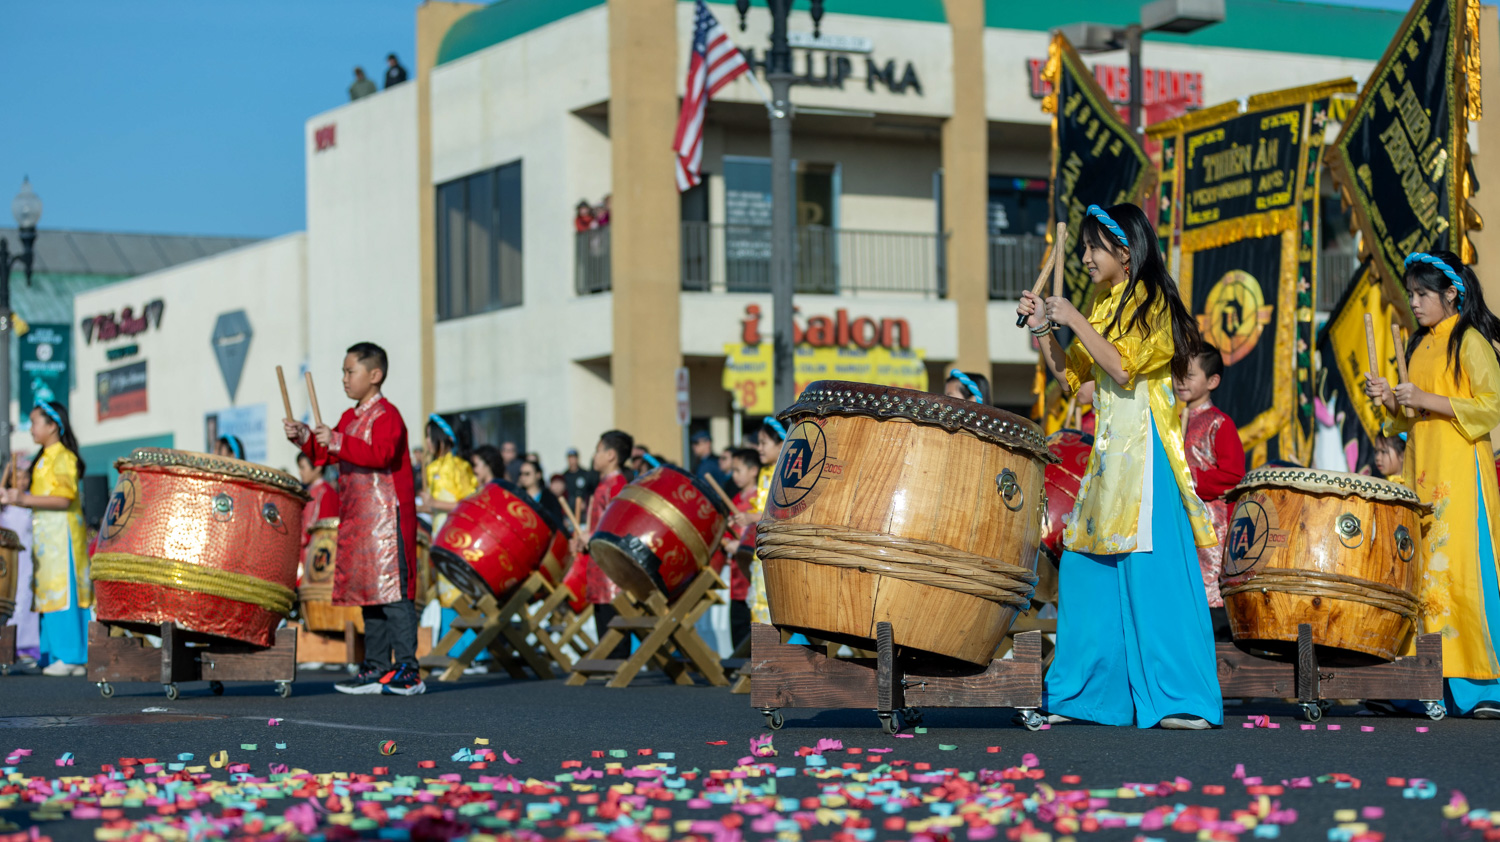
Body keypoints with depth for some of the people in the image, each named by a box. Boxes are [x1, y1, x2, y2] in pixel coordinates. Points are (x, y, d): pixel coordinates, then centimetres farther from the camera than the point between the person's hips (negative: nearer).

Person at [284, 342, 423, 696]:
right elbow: (327, 455, 19)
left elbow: (382, 454, -25)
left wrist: (337, 442, -29)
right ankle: (376, 669, 15)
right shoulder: (350, 417, 18)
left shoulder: (386, 415, -10)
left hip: (387, 516, -9)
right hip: (358, 518, 10)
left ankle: (408, 671, -12)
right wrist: (305, 438, 3)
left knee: (392, 589, -12)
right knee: (368, 590, 11)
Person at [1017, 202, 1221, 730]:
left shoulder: (1151, 301, -7)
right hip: (1109, 447, 8)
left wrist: (1075, 321, -15)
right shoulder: (1102, 305, 16)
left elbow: (1123, 366, -20)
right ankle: (1092, 694, 13)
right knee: (1087, 568, 7)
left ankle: (1181, 699, -8)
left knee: (1153, 568, -10)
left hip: (1145, 449, -8)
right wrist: (1043, 329, 5)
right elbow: (1070, 377, 17)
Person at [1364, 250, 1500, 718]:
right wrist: (1391, 401, 3)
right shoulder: (1420, 346, 18)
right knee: (1423, 570, 1)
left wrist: (1426, 399, -16)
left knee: (1459, 567, -12)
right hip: (1422, 470, 7)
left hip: (1461, 469, -7)